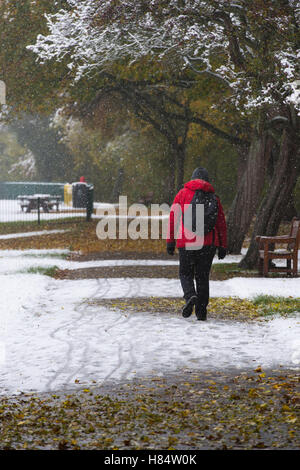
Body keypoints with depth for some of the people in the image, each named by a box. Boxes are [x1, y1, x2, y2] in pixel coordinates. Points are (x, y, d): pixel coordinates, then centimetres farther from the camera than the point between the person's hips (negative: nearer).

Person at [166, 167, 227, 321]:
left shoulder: (183, 194, 4)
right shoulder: (213, 197, 9)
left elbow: (173, 218, -2)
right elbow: (221, 223, 8)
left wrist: (170, 241, 0)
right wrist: (222, 246, 13)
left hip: (187, 243, -2)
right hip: (208, 243, 2)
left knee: (186, 273, 12)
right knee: (202, 276, 11)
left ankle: (190, 296, -16)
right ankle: (201, 311, 8)